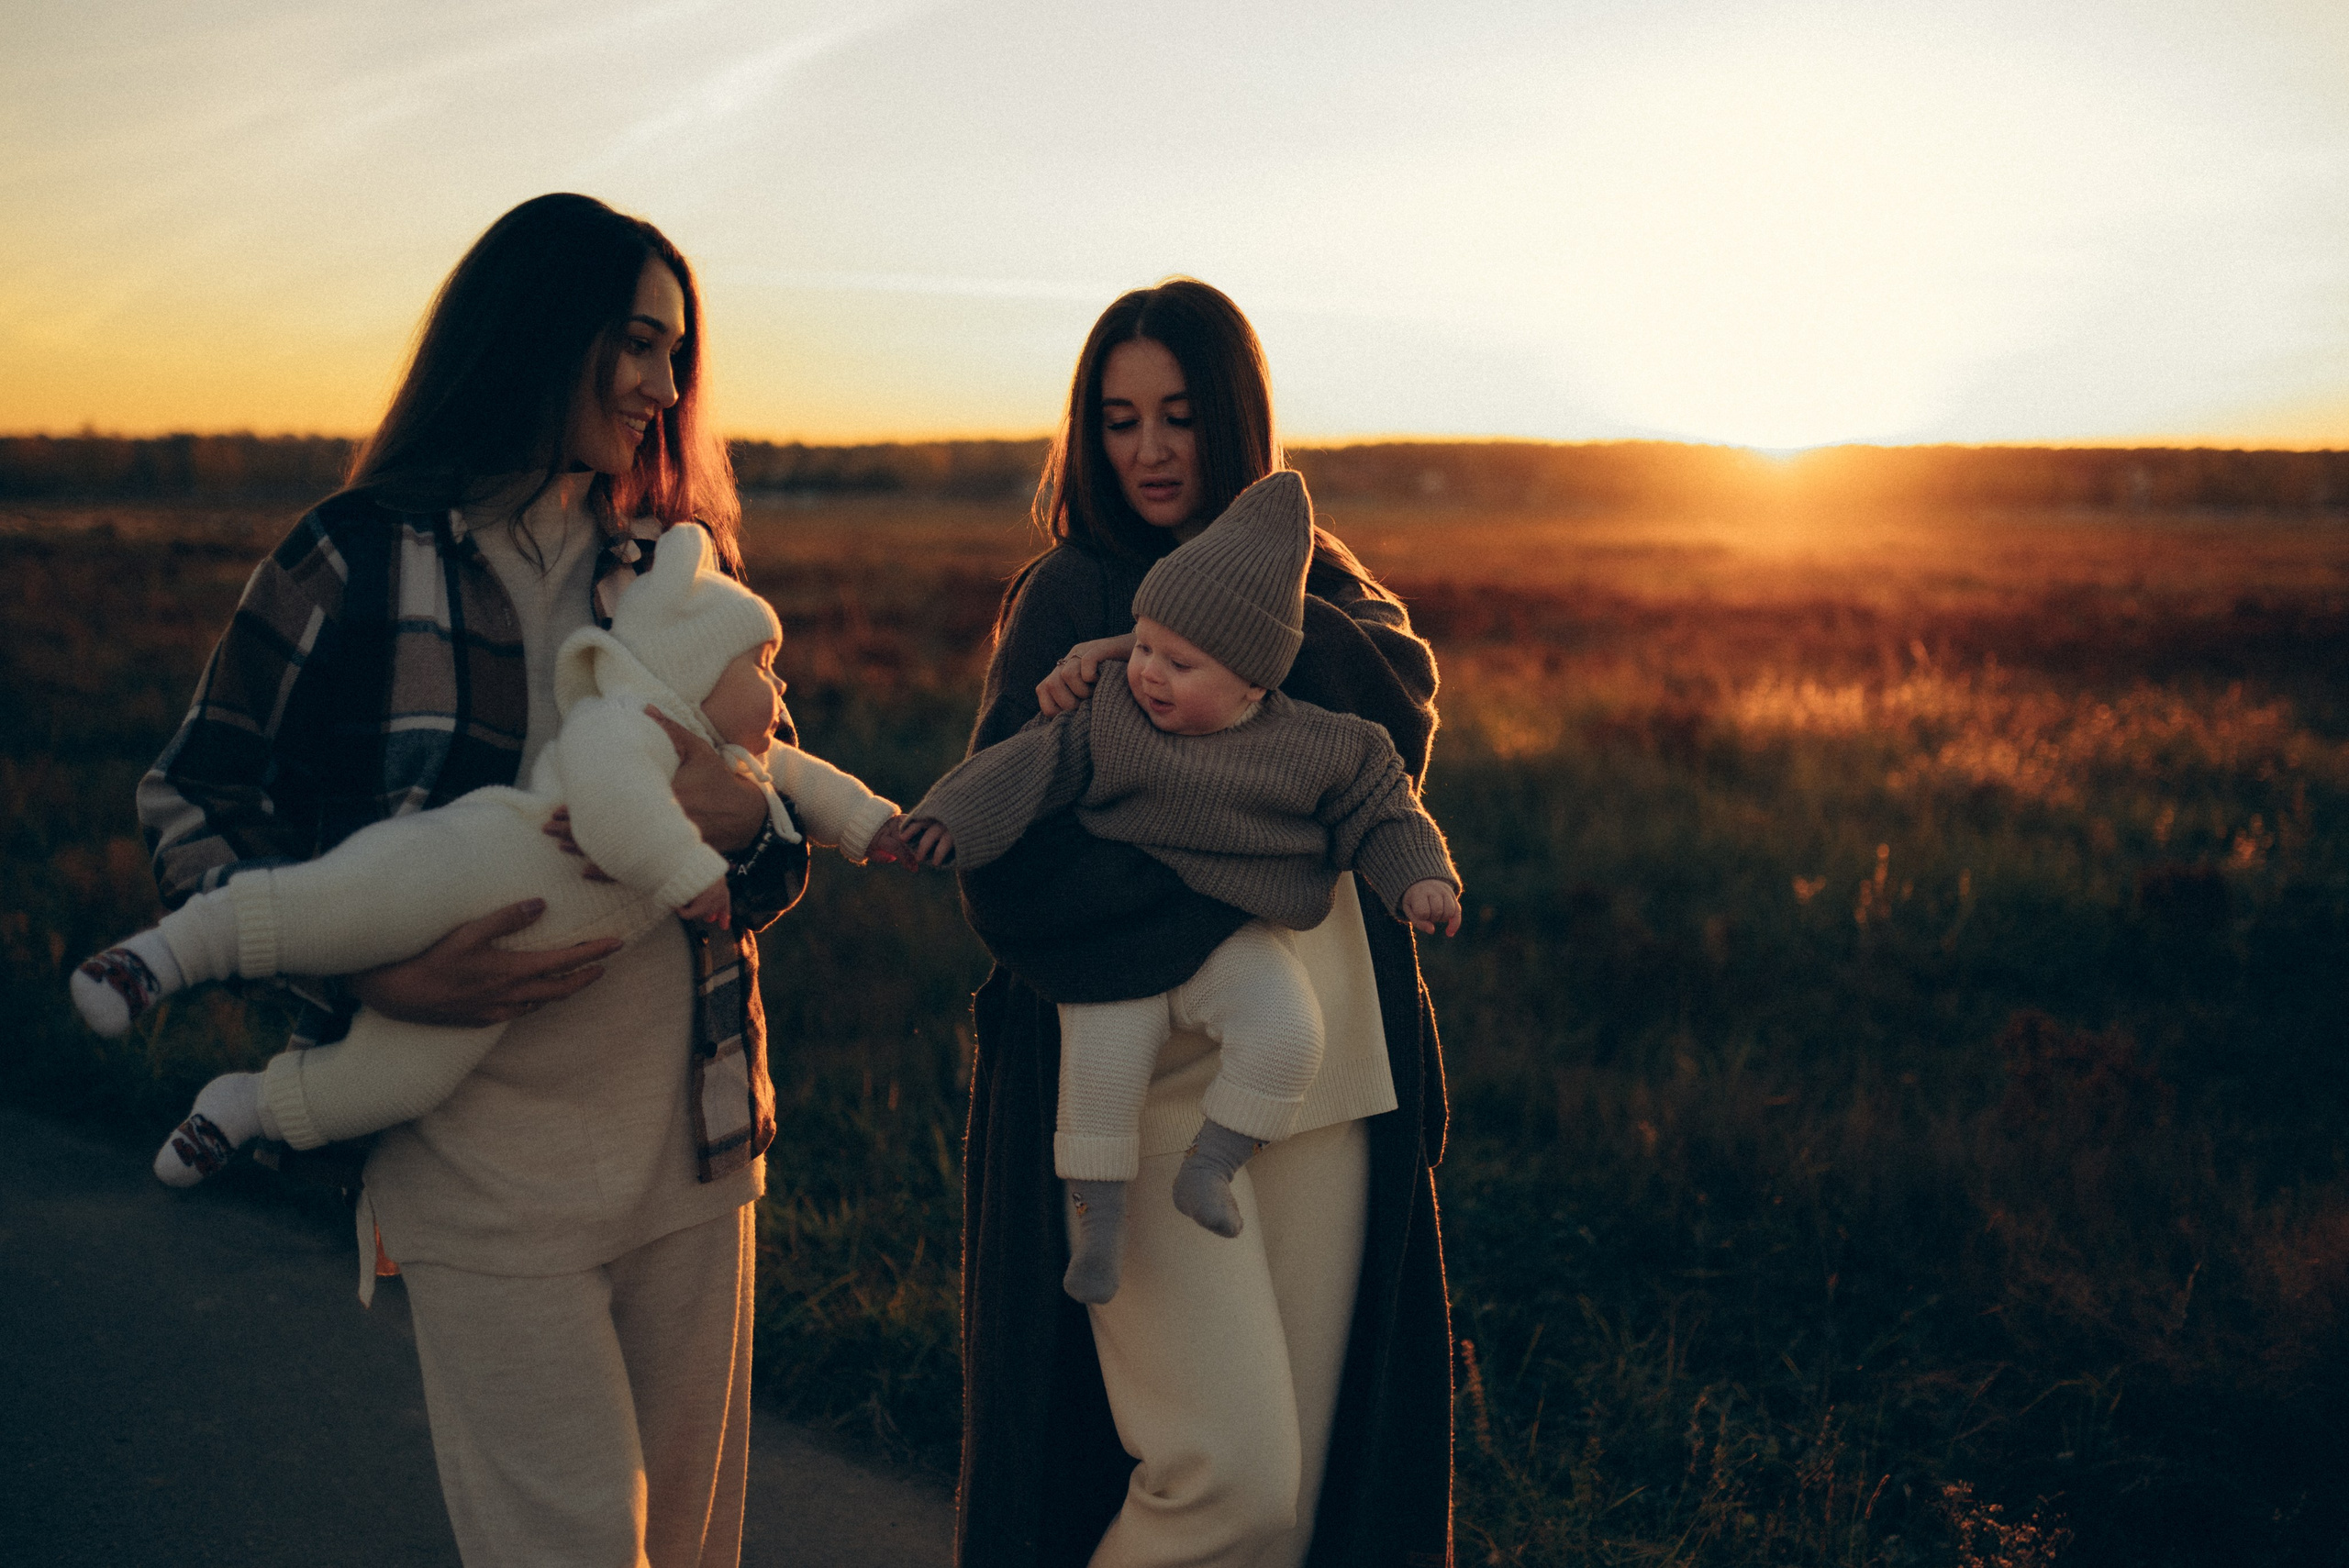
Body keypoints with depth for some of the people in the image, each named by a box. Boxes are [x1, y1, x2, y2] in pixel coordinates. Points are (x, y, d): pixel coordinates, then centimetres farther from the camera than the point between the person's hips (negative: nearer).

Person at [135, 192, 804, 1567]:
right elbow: (195, 808, -2)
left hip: (692, 1140, 5)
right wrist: (374, 975, -17)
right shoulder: (357, 562, -5)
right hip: (483, 1152, -4)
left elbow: (793, 839, 10)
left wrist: (746, 822, -14)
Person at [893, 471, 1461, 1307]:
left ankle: (1208, 1168, -3)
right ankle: (1098, 1216, 0)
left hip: (1239, 939, 0)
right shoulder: (1109, 712, -2)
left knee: (1287, 1033, -25)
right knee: (1099, 1058, -20)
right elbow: (1037, 762, -2)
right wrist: (953, 815, -13)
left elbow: (1380, 813, 4)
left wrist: (1421, 882, -11)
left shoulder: (1310, 746, -4)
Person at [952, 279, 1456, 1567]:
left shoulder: (1316, 579, 15)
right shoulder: (1065, 597, 1)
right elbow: (1007, 870, -10)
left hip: (1324, 1073, 4)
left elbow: (1400, 717, -8)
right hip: (1138, 1071, -4)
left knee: (1310, 1458, 7)